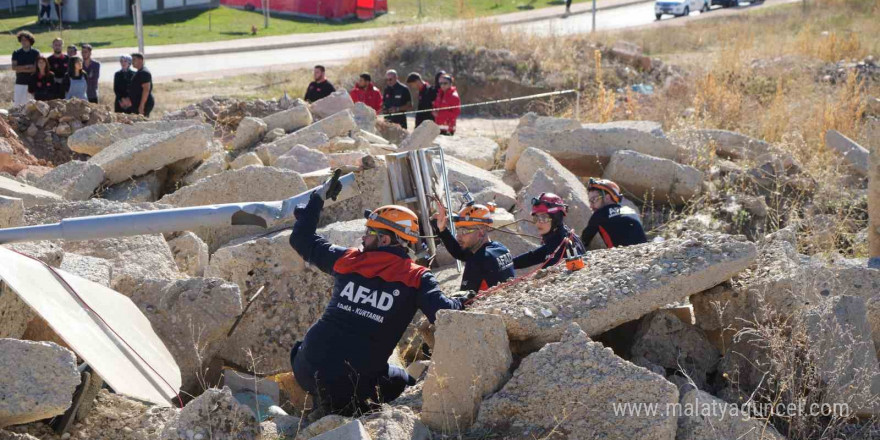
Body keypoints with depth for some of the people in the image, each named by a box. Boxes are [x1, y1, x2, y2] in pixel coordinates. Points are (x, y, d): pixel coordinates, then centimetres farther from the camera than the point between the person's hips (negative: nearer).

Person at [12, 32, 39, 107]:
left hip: (32, 83, -2)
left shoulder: (36, 53, 1)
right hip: (19, 83, 2)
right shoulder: (16, 53, 8)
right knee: (17, 104, -2)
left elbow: (36, 68, -7)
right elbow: (14, 67, -1)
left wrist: (21, 69, -10)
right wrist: (26, 66, -12)